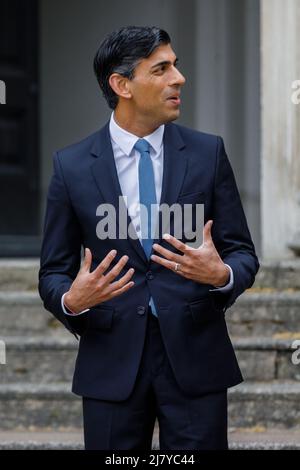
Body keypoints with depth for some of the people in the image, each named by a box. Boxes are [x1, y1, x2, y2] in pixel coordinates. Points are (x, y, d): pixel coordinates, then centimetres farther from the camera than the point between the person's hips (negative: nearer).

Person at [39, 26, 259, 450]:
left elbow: (243, 253, 5)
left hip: (194, 356, 1)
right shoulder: (72, 166, 1)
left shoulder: (207, 153, 3)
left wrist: (222, 274, -18)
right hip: (112, 361, 0)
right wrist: (71, 301, -17)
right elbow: (54, 272, 5)